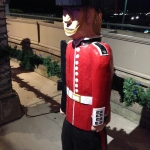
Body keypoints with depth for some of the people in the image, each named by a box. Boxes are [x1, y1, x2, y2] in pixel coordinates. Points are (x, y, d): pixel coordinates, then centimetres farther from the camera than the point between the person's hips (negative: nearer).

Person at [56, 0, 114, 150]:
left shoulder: (100, 52, -28)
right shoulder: (70, 46, -3)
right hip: (70, 119, 7)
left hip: (89, 126, -7)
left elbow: (101, 94, -22)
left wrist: (98, 123, -12)